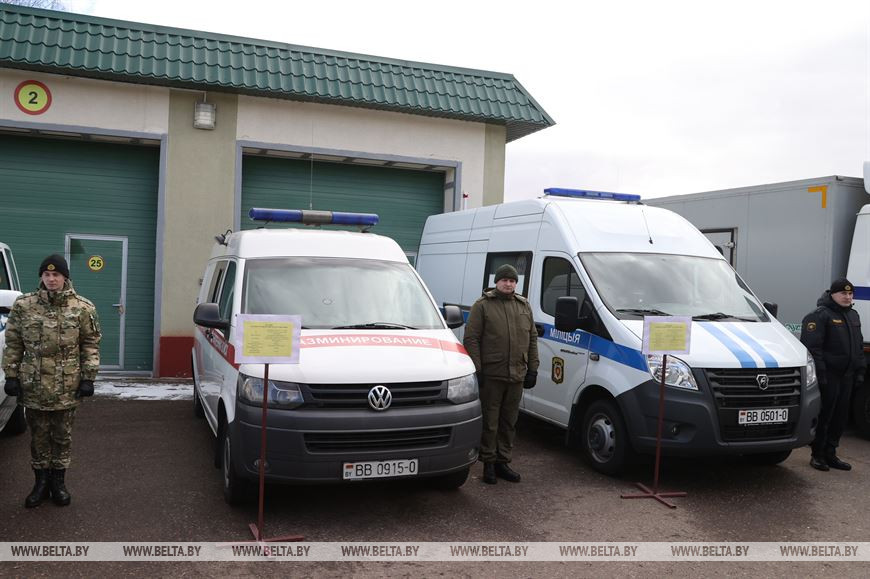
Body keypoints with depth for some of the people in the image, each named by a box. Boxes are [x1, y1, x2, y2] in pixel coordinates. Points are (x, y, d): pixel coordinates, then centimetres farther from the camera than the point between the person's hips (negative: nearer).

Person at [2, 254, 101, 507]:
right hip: (34, 384, 1)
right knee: (39, 436, 11)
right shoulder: (23, 305, 0)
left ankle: (58, 481, 25)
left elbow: (90, 344, 0)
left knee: (62, 436, 11)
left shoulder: (82, 308, -3)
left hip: (67, 387, -1)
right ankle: (41, 482, 25)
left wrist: (88, 377, -4)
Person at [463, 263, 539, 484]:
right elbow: (471, 339, -6)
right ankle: (489, 463, 14)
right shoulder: (482, 305, -3)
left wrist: (533, 369, 10)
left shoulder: (524, 306, 13)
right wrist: (476, 370, -12)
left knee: (509, 422, 12)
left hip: (517, 375, 5)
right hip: (491, 375, -5)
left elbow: (532, 338, 16)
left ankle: (502, 461, 24)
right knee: (490, 422, 2)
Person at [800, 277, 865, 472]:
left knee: (840, 416, 11)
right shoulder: (820, 315, -10)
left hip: (846, 376, 8)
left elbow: (859, 346, 24)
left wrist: (859, 371, 17)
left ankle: (830, 454, 21)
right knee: (824, 415, -3)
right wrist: (819, 373, -20)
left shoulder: (853, 316, 17)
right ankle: (817, 455, 8)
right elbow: (812, 347, -16)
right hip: (828, 375, -8)